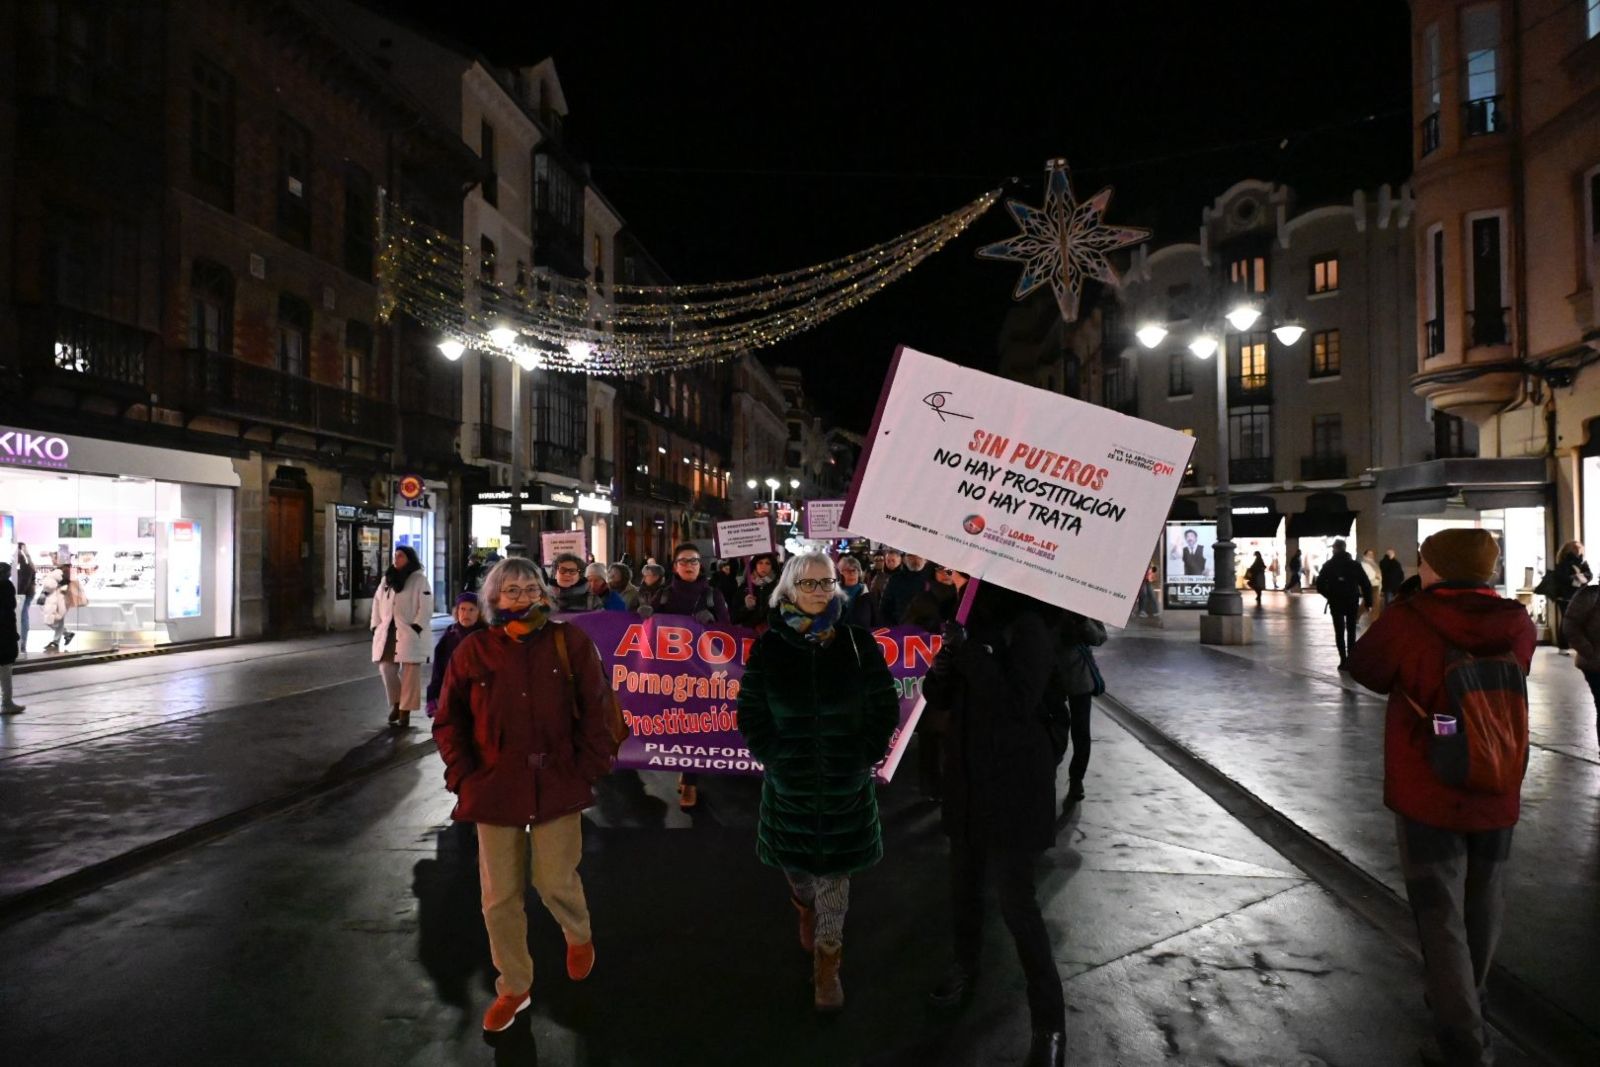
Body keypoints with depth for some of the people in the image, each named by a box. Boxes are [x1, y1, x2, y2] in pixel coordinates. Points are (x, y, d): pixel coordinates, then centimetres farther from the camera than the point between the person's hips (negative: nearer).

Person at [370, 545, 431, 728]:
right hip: (387, 632, 5)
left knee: (410, 673, -1)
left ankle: (405, 710, 6)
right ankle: (396, 703, 25)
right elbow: (377, 602, 16)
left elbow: (426, 607, -10)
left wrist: (415, 628, -17)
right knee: (386, 668, 4)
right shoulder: (387, 579, 14)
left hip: (410, 633, -5)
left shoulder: (419, 579, -4)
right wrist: (375, 625, 6)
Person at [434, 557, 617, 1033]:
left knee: (555, 882, 2)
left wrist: (588, 768, -7)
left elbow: (596, 709, -1)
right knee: (500, 896, 8)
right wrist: (463, 776, -1)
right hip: (495, 789, 2)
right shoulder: (473, 650, 1)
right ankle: (514, 986, 30)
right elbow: (449, 722, 9)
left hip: (558, 786, -2)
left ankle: (579, 935, 38)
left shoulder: (570, 642, -3)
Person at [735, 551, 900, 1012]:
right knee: (796, 862, 18)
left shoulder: (858, 642, -6)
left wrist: (866, 757, -5)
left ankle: (826, 966, 21)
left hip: (847, 782, -1)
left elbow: (885, 708, 0)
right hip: (789, 781, 1)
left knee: (834, 874, 5)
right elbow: (750, 713, 1)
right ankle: (807, 909, 50)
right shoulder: (770, 647, -4)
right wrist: (774, 757, -6)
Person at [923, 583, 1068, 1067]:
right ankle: (966, 965, 42)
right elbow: (938, 697, 7)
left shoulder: (1029, 629, -15)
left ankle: (1050, 1024, 8)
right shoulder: (973, 625, 5)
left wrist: (969, 652, -25)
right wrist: (945, 661, -14)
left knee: (1016, 902, -5)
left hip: (1014, 784, -7)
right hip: (968, 777, 7)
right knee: (964, 883, 19)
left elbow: (1016, 704, -25)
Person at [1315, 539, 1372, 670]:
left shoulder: (1328, 565, -1)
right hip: (1352, 602, 1)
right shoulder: (1355, 564, 3)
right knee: (1351, 631, 12)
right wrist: (1368, 602, 2)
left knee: (1339, 632, 5)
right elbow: (1366, 585, -2)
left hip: (1336, 603, -1)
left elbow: (1320, 585, -7)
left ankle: (1344, 660, -1)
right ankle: (1350, 660, 7)